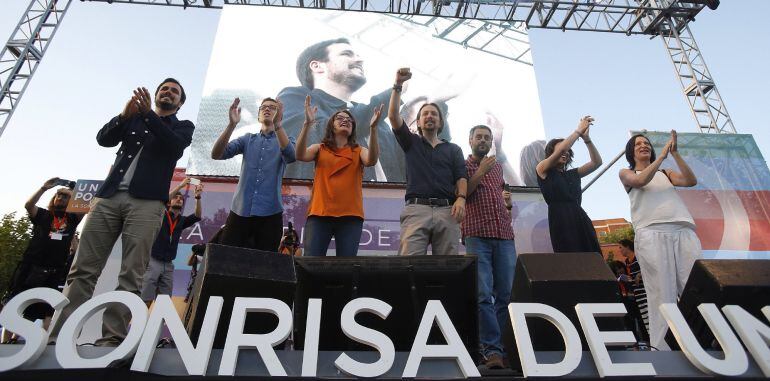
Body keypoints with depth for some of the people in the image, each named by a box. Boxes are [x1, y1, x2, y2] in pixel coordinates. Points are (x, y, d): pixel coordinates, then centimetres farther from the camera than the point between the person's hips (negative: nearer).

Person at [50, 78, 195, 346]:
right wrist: (125, 115, -6)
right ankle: (57, 334, -1)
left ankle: (112, 339, -10)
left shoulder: (183, 126, 17)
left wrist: (149, 114, -12)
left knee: (131, 276, -11)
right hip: (109, 195, 3)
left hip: (147, 201, -3)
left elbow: (175, 146, -5)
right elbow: (103, 139, 10)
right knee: (83, 269, -3)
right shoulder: (133, 118, 25)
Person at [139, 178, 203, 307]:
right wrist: (180, 186, -19)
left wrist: (198, 197, -18)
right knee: (145, 301, -8)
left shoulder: (182, 220, 13)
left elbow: (197, 216, -3)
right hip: (153, 262, -4)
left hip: (168, 265, 4)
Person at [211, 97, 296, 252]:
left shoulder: (285, 140, 8)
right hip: (240, 211, 2)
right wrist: (232, 124, -17)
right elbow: (216, 155, -2)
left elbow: (290, 156, -17)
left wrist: (276, 124, -30)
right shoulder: (247, 139, 13)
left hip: (269, 213, -1)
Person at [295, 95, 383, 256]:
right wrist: (307, 124, -15)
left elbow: (371, 160, -7)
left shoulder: (359, 151, 15)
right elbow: (300, 155, -5)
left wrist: (373, 129, -18)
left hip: (350, 216, 1)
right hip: (319, 213, 0)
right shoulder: (319, 149, 15)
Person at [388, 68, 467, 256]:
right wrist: (398, 85, 1)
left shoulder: (453, 149, 23)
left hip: (447, 210, 2)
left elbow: (461, 177, 10)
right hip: (416, 209, -1)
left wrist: (461, 198, -10)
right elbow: (393, 115, 7)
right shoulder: (411, 142, 21)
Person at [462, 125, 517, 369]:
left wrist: (508, 201, 18)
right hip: (477, 235, -5)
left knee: (506, 293, 2)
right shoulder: (463, 165, 9)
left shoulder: (497, 167, 24)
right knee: (483, 294, -9)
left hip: (504, 235, 5)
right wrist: (480, 172, -7)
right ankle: (492, 349, -4)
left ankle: (498, 346, 13)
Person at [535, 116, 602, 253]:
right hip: (561, 222, -6)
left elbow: (597, 162, 19)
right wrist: (578, 131, 4)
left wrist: (586, 138, 10)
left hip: (581, 221, 6)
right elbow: (560, 150, -6)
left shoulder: (572, 174, 25)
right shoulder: (543, 170, 9)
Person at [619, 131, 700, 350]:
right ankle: (661, 345, -5)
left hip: (684, 231, 4)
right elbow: (640, 181, -5)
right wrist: (663, 155, -1)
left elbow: (691, 181, 9)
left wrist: (675, 153, 4)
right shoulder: (626, 173, 18)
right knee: (662, 293, -9)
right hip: (652, 234, -4)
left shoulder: (666, 173, 27)